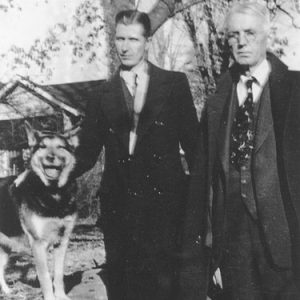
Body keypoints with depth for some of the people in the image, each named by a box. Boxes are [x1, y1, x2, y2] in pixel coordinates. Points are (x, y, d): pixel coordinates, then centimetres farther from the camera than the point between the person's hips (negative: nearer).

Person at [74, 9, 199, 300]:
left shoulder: (175, 84, 4)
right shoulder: (103, 95, 8)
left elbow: (192, 140, 3)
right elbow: (87, 151, 6)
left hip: (165, 202, -2)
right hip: (119, 207, 2)